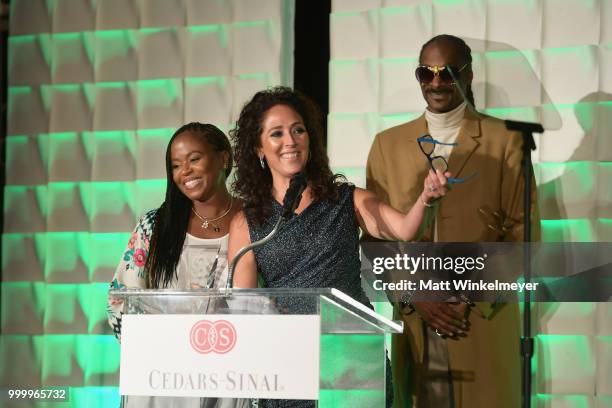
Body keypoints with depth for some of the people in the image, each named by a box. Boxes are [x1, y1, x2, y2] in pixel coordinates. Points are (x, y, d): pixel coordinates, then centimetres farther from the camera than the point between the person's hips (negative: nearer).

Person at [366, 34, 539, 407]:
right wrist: (414, 297, -6)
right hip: (412, 325, 2)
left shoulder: (504, 141, 2)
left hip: (483, 327, -2)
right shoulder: (388, 144, 10)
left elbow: (523, 233, 0)